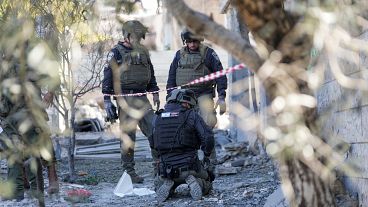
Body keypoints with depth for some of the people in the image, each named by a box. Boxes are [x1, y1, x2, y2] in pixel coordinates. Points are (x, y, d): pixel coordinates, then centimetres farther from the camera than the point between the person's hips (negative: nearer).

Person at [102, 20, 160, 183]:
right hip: (125, 99, -6)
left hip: (142, 98, 6)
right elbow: (108, 77, -6)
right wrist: (107, 101, -11)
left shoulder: (143, 52, 15)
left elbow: (150, 74, 24)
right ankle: (129, 172, 3)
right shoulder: (116, 53, -4)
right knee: (128, 136, -2)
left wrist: (155, 93, 17)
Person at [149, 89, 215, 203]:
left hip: (167, 171, 2)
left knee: (159, 186, 34)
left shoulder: (157, 118, 6)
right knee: (206, 185, 28)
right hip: (190, 166, -2)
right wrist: (206, 155, 7)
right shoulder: (192, 116, -4)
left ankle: (167, 185, -2)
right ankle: (194, 182, -6)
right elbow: (208, 138, -11)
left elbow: (152, 144, 15)